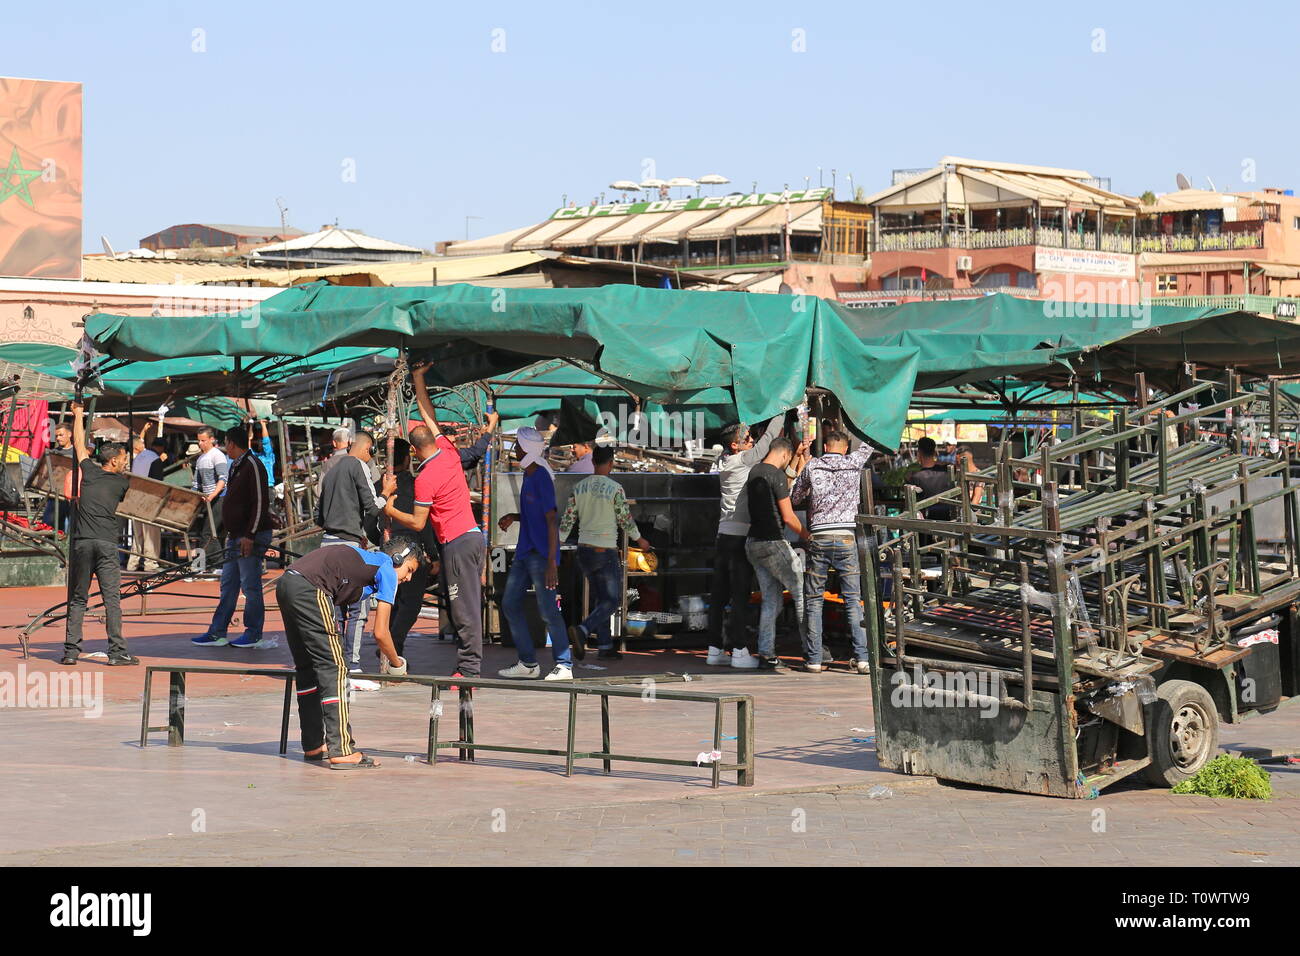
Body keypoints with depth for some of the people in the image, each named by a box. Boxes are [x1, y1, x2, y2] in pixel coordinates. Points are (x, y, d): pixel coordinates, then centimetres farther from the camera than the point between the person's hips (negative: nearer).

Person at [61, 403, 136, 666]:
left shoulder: (89, 471, 10)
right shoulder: (122, 482, 9)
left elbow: (79, 444, 25)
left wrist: (78, 414, 37)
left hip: (82, 542, 2)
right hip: (107, 543, -2)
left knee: (77, 598, 7)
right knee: (112, 599, -4)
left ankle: (71, 650, 3)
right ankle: (117, 652, -9)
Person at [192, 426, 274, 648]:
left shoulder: (252, 466, -13)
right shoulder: (235, 467, 17)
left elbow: (260, 503, -18)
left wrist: (249, 535, -21)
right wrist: (230, 533, 19)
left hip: (251, 538, -10)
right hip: (236, 537, 10)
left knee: (250, 586, -4)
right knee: (228, 586, 10)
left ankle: (253, 635, 3)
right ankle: (217, 633, 13)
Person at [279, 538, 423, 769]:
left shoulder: (365, 559, 30)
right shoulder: (387, 570, 7)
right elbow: (380, 633, 4)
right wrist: (397, 664, 21)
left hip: (285, 585, 9)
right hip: (310, 589, -9)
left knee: (307, 668, 18)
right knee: (333, 668, -5)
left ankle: (313, 745, 26)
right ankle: (341, 751, -9)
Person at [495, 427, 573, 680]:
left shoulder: (541, 478, -16)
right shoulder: (528, 476, 12)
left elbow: (552, 520, -20)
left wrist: (551, 562, -24)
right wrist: (513, 517, 5)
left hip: (541, 554, -10)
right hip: (525, 552, 10)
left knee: (547, 610, -7)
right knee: (510, 603, 10)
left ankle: (564, 666, 1)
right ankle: (528, 663, 17)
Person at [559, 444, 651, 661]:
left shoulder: (579, 487, 2)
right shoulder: (615, 489, -13)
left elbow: (567, 520, 2)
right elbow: (626, 521, -6)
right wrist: (639, 540, 11)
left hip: (584, 551, 6)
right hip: (606, 552, -6)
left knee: (601, 599, 17)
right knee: (612, 601, 2)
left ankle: (604, 646, 14)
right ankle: (582, 631, -20)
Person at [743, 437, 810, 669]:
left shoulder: (754, 472, 12)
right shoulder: (776, 475, -14)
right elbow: (788, 517, -15)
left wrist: (798, 456, 37)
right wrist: (807, 537, 0)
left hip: (753, 543, 9)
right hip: (773, 543, -9)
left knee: (771, 600, 11)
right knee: (802, 595, -1)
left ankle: (765, 654, 6)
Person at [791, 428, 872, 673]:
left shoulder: (812, 467, 4)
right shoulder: (853, 463, 4)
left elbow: (794, 500, 14)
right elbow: (867, 445, 25)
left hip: (818, 538, 0)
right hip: (846, 538, 0)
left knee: (814, 600, 7)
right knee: (853, 599, 1)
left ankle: (814, 657, 5)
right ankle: (862, 657, -5)